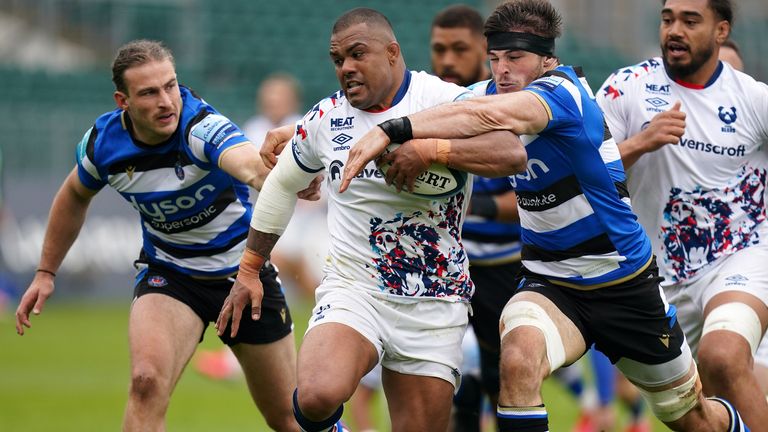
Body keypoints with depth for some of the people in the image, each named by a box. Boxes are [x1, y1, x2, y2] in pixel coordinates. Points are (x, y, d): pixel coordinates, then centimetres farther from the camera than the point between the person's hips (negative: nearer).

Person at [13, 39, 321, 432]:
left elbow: (251, 165, -55)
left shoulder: (202, 126, -31)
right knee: (147, 382, -28)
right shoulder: (102, 142, -16)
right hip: (168, 272, 2)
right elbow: (75, 196, 9)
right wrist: (46, 272, 12)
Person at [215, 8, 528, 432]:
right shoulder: (326, 117, 5)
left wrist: (431, 148, -36)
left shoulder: (444, 100, -7)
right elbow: (281, 183, 23)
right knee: (318, 396, -28)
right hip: (353, 290, 1)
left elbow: (512, 154, -24)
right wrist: (248, 273, 25)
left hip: (434, 305, -1)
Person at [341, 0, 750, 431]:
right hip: (550, 283, 4)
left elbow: (492, 115, -43)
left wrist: (393, 130, -51)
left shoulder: (563, 92, -26)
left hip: (625, 284, -4)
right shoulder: (498, 94, -3)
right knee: (518, 359, -33)